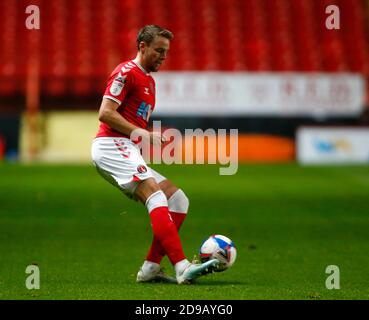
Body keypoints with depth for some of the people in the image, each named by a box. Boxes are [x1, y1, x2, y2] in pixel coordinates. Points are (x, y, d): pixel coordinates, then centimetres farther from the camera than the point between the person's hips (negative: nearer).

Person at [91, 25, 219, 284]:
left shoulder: (149, 80, 25)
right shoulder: (127, 72, -5)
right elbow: (105, 113, -14)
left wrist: (153, 137, 10)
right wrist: (141, 133, -16)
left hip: (129, 154, 10)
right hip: (112, 146, -10)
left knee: (179, 201, 2)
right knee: (156, 194, -27)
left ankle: (151, 267, -6)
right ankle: (182, 267, -39)